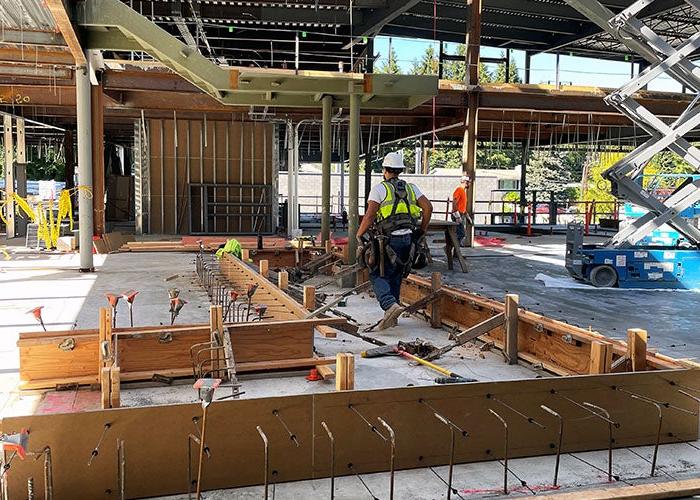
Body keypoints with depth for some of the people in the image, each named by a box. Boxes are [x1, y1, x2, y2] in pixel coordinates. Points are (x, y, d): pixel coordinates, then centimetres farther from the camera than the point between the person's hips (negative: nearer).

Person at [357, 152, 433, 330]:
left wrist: (359, 236, 1)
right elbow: (428, 207, 4)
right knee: (395, 277, 15)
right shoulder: (411, 188, 12)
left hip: (387, 240, -5)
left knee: (378, 275, 2)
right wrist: (422, 231, 14)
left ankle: (390, 305, -22)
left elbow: (369, 215, -10)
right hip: (407, 239, 5)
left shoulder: (379, 189, -2)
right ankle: (392, 317, 17)